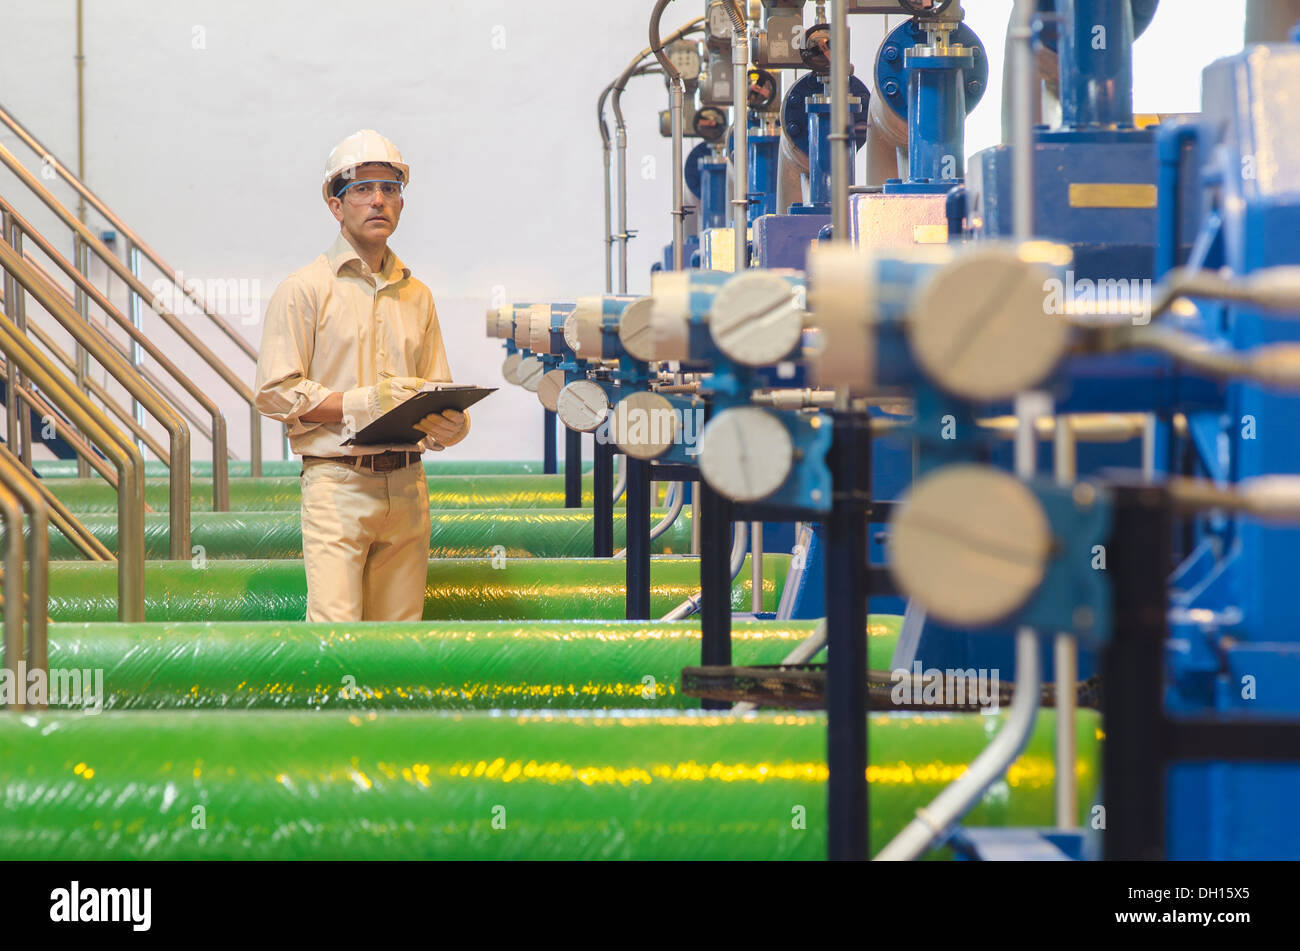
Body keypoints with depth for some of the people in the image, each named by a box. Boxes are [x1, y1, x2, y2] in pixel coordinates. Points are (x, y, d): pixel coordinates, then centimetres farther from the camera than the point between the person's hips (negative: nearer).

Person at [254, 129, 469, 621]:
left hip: (406, 484, 5)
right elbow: (276, 392, -6)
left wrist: (448, 423, -5)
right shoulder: (304, 290, 1)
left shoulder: (415, 295, 18)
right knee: (335, 628, -14)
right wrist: (361, 404, -16)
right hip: (338, 483, -5)